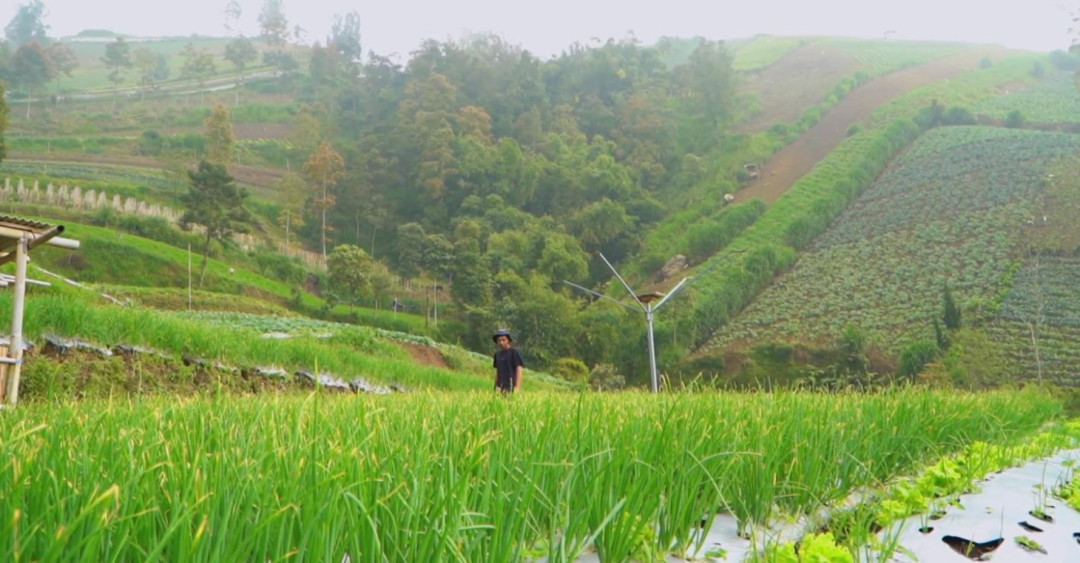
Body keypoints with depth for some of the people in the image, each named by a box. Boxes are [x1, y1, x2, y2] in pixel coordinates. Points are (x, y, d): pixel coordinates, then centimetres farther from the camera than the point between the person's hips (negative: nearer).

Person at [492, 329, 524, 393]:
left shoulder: (514, 352, -3)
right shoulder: (497, 354, 15)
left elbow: (519, 369, -7)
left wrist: (517, 387, -13)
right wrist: (496, 386, 15)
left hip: (510, 386, -5)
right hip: (500, 387, 5)